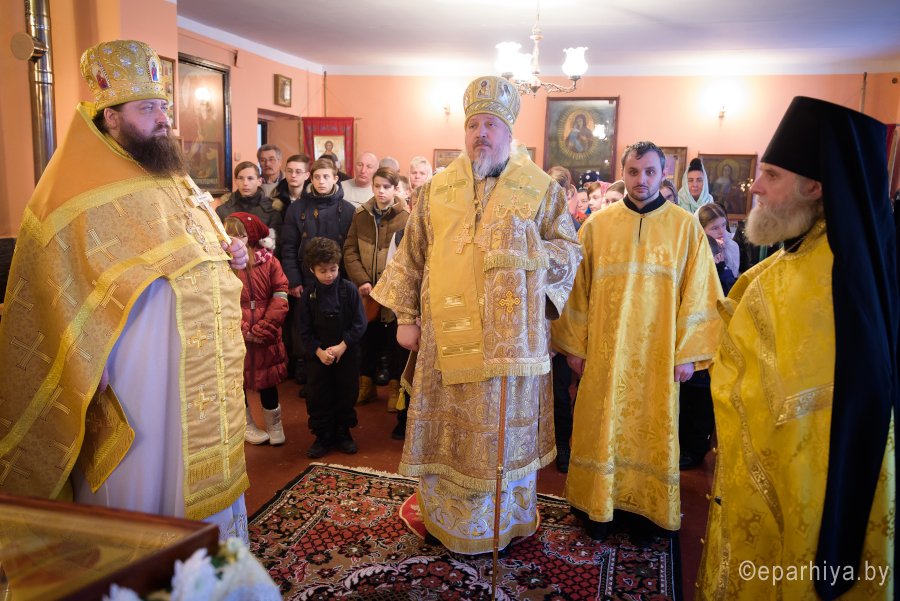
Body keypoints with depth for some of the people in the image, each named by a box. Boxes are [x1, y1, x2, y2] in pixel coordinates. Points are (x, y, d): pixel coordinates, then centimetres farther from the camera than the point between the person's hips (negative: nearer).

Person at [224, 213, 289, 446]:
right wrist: (244, 330, -15)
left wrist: (264, 327, -13)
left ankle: (274, 424, 30)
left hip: (266, 337, 1)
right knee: (237, 382, 13)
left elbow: (280, 296, -6)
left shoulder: (268, 261, -1)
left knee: (267, 382, 11)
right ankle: (246, 425, 33)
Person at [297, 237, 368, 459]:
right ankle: (322, 436, 22)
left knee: (346, 395, 10)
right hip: (318, 356, 1)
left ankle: (343, 433, 28)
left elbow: (359, 324, -8)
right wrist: (319, 351, -14)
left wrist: (342, 346, -16)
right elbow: (305, 330, -2)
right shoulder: (308, 294, -4)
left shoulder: (349, 289, -8)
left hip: (347, 354, -1)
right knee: (317, 398, 6)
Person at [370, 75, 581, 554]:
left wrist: (528, 252, -19)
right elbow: (411, 256, 10)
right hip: (448, 335, 2)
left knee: (505, 429, 10)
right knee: (449, 429, 12)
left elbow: (570, 253, 1)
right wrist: (406, 316, 7)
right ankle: (445, 516, 33)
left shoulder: (541, 189, 2)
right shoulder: (438, 188, 7)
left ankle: (507, 519, 32)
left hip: (511, 335, -1)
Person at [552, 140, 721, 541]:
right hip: (604, 352, 1)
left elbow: (698, 294, 0)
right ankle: (598, 506, 23)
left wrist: (689, 353, -4)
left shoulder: (686, 227, 0)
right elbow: (578, 289, 2)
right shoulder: (597, 225, 2)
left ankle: (644, 507, 26)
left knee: (652, 430, 9)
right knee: (601, 429, 7)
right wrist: (575, 346, 0)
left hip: (658, 355, 0)